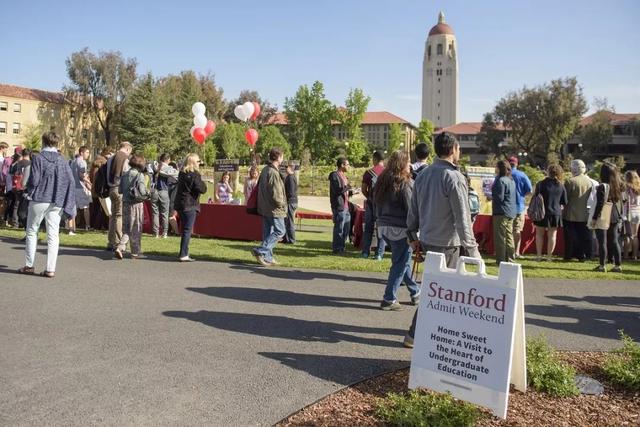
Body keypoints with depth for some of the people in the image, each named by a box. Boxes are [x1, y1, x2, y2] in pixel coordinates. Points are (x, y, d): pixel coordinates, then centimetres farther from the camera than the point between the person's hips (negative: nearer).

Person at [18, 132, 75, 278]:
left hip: (39, 200, -2)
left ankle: (29, 266, 16)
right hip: (56, 202, 2)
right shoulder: (62, 161, 4)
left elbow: (34, 180, -11)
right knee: (53, 235, 3)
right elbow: (71, 181, -1)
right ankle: (50, 269, 1)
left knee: (32, 232, 13)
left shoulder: (38, 159, -5)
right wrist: (67, 203, 6)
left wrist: (29, 192, 10)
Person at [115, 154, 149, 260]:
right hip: (136, 204, -5)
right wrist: (149, 193, 2)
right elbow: (142, 192, -16)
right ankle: (135, 252, 13)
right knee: (136, 229, 6)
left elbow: (120, 190, 8)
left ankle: (120, 247, -2)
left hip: (125, 203, 5)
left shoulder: (124, 174, 5)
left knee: (126, 228, 15)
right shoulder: (139, 175, -12)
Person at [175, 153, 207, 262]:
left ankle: (183, 254, 18)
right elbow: (202, 189, -17)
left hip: (180, 204, 8)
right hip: (190, 205, -8)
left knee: (185, 229, 15)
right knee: (187, 230, -4)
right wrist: (203, 183, 1)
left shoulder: (182, 173, 12)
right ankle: (183, 255, -4)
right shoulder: (194, 174, -13)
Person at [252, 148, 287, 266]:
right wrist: (282, 204, -7)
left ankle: (268, 257, 17)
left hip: (264, 207, 10)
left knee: (268, 232, 12)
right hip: (274, 208, -10)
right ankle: (260, 251, -9)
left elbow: (259, 187, 19)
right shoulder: (273, 172, -19)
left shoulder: (265, 170, 11)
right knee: (279, 231, -2)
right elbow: (275, 194, -24)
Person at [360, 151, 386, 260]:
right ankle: (379, 254, 4)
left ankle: (365, 252, 11)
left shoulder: (368, 172, -4)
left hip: (371, 203, 0)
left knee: (368, 227, 10)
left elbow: (364, 190, -2)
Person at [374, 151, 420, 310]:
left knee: (402, 261, 19)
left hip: (383, 227, 8)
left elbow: (376, 204, 16)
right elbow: (412, 209, -15)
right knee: (400, 264, 3)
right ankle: (389, 300, 5)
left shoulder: (382, 182, 10)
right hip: (400, 229, -8)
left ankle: (415, 293, 32)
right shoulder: (404, 184, -13)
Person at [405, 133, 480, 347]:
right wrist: (472, 248, -12)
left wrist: (413, 236, 23)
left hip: (427, 239, 8)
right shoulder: (454, 178, -16)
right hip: (446, 243, -8)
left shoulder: (423, 174, 7)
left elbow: (413, 209, 13)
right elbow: (462, 218, -17)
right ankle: (415, 334, 8)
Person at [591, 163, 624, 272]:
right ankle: (618, 265, 13)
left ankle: (602, 265, 1)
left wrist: (594, 218, -12)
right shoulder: (618, 187, 8)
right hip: (615, 218, 6)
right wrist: (620, 217, 18)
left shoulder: (603, 186, -13)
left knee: (602, 242, -1)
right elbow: (620, 203, 12)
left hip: (603, 218, -6)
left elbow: (600, 204, -16)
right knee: (614, 241, 11)